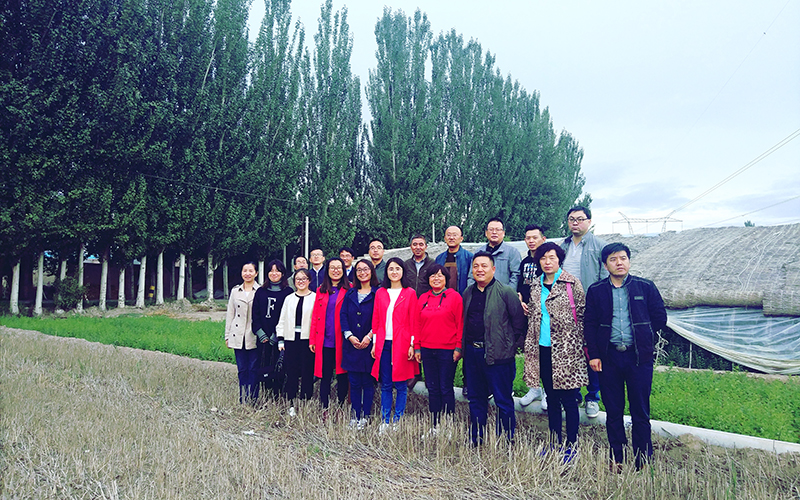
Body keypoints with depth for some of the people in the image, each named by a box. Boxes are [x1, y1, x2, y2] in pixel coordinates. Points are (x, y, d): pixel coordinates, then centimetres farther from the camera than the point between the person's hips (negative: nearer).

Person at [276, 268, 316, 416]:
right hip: (291, 340, 3)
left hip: (307, 341, -3)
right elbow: (282, 321, 15)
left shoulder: (315, 298, 1)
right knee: (291, 373, 5)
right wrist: (280, 340, 8)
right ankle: (291, 405, 14)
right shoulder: (289, 299, 14)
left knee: (307, 373, 0)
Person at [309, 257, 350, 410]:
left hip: (341, 341, -2)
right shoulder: (321, 290, 13)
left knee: (342, 377, 3)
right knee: (325, 376, 6)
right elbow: (315, 316, 12)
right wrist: (312, 339, 6)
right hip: (324, 341, 3)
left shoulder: (349, 290, 4)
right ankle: (325, 410, 15)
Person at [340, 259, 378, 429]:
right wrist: (350, 336, -6)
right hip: (351, 344, 3)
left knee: (367, 382, 2)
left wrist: (369, 336, -14)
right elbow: (343, 315, 7)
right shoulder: (350, 293, 12)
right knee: (354, 382, 6)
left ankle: (365, 417, 13)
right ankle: (354, 416, 16)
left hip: (369, 343, -3)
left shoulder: (378, 293, 0)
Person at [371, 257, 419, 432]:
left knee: (401, 386, 1)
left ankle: (397, 421, 12)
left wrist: (412, 345, -6)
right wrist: (374, 343, 6)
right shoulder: (380, 293, 10)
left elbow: (414, 321, 0)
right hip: (383, 344, 2)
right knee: (385, 385, 6)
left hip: (402, 344, -2)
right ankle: (385, 421, 15)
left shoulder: (410, 293, 2)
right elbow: (376, 320, 12)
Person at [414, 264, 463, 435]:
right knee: (432, 388, 11)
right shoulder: (423, 298, 10)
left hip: (447, 350, -4)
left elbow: (460, 324, -4)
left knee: (446, 389, 2)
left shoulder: (454, 297, -2)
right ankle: (435, 425, 21)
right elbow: (418, 324, 12)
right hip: (427, 350, 4)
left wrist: (458, 347, -8)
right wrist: (417, 347, 7)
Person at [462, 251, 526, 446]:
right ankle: (475, 440, 30)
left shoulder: (506, 292, -8)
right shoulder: (468, 292, 10)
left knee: (503, 401, 4)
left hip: (498, 355, -6)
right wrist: (463, 346, 13)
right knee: (476, 399, 16)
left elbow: (519, 322, -8)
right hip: (472, 352, 6)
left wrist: (510, 346, -7)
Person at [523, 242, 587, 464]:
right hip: (543, 349, 5)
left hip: (566, 349, -5)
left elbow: (582, 315, -2)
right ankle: (554, 443, 26)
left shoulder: (571, 284, -4)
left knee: (568, 399, 2)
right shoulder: (535, 285, 10)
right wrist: (529, 345, 14)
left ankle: (571, 446, 16)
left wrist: (582, 344, -5)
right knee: (551, 398, 14)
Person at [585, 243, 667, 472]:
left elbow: (660, 317, 6)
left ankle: (643, 460, 18)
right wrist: (593, 354, -3)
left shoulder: (645, 287, 2)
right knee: (613, 411, 10)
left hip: (639, 357, -1)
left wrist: (642, 336, 6)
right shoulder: (596, 290, 3)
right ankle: (616, 459, 22)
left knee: (640, 411, 6)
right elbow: (590, 324, 3)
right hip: (608, 357, 1)